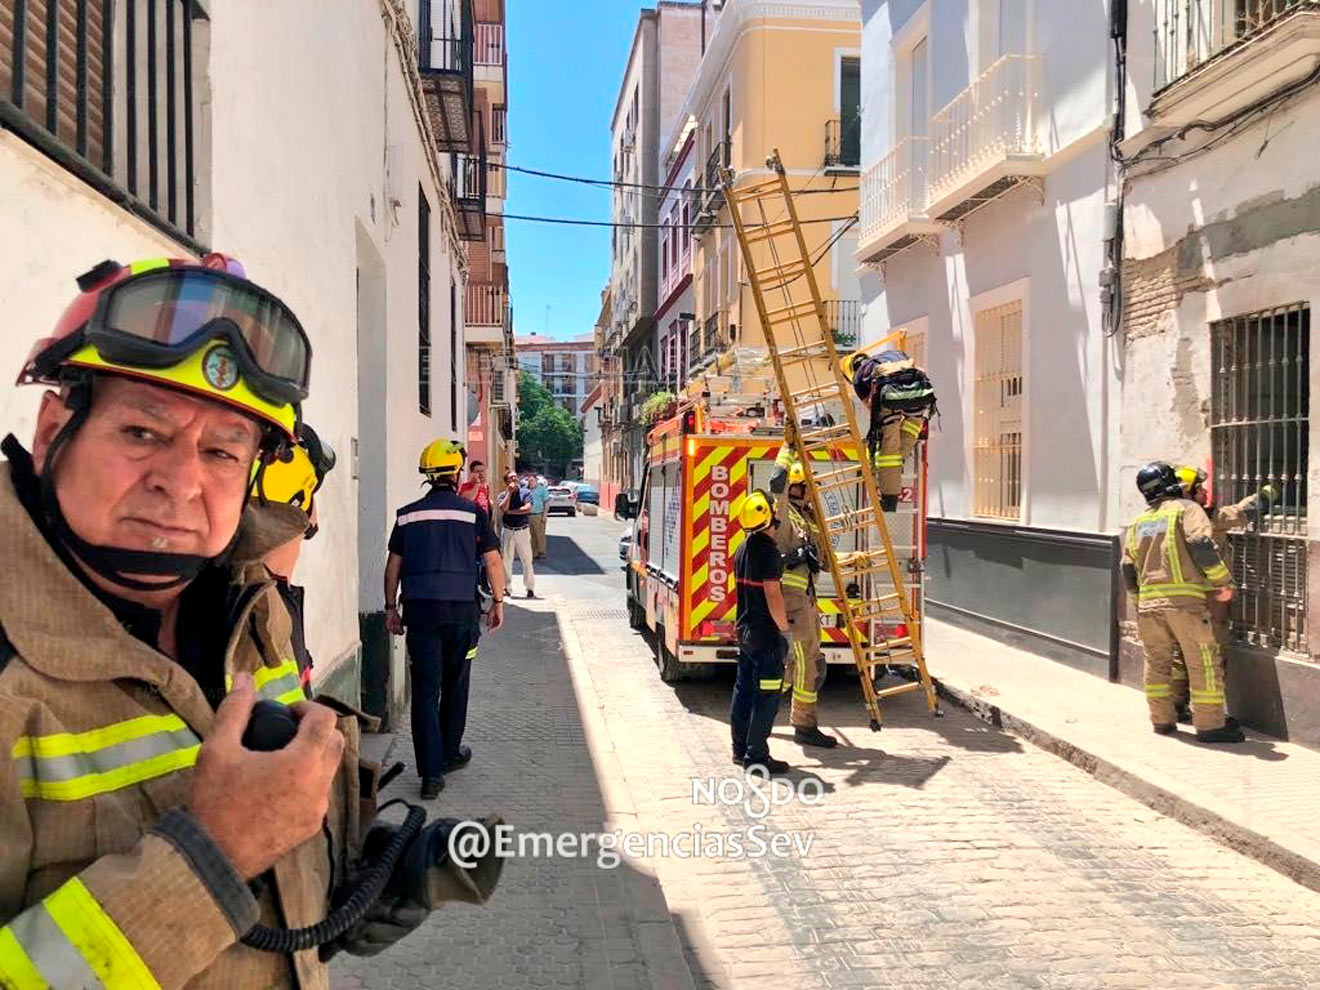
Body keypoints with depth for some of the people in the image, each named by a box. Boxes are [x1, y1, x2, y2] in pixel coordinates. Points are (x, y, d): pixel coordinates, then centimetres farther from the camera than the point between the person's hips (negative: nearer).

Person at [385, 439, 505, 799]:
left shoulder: (408, 515, 6)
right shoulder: (472, 512, 0)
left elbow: (393, 565, 8)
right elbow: (493, 560, 0)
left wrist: (391, 608, 15)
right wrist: (498, 602, 10)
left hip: (420, 608, 1)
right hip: (461, 609, -1)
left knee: (425, 690, 2)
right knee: (455, 686, 16)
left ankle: (431, 772, -3)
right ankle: (449, 753, 31)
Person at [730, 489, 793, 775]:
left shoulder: (742, 549, 11)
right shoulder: (768, 550, -18)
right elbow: (772, 594, -21)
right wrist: (784, 628, -13)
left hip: (745, 630, 9)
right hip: (766, 634, -9)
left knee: (744, 689, 14)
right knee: (766, 695, -4)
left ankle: (741, 749, 22)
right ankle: (756, 756, -2)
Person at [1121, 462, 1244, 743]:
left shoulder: (1138, 523, 18)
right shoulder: (1186, 509, 1)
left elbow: (1128, 570, 17)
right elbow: (1201, 544, -15)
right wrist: (1224, 581, -7)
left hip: (1148, 601, 6)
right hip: (1184, 598, -6)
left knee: (1157, 662, 16)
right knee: (1204, 662, 1)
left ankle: (1162, 719, 21)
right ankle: (1210, 725, 2)